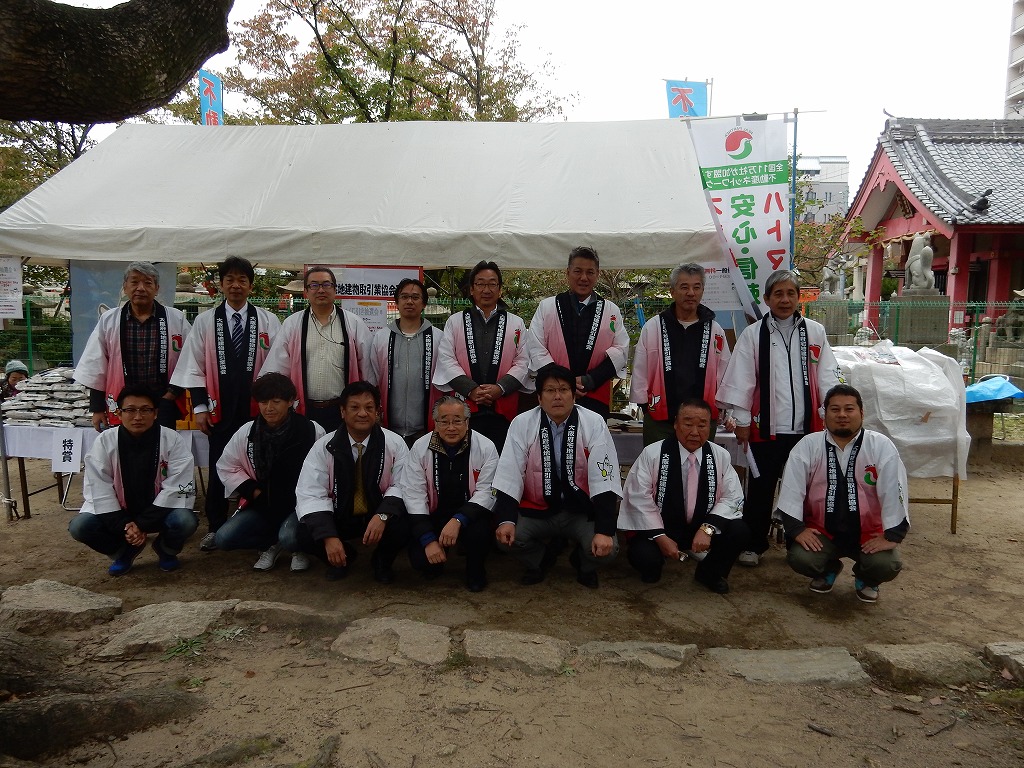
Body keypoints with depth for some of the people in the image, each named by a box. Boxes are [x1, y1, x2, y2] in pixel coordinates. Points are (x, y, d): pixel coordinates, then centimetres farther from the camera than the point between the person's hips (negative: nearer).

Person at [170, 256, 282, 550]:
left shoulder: (268, 321, 1)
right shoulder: (205, 321, 4)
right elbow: (195, 368, 4)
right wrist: (199, 407, -1)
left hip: (257, 408, 0)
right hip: (220, 410, 1)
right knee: (218, 470, 7)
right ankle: (215, 528, 20)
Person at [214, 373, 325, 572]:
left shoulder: (312, 431, -13)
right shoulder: (247, 432, -1)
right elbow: (226, 466, 10)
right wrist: (252, 490, -1)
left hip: (300, 504, -4)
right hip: (261, 504, 4)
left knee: (289, 538, -34)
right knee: (223, 538, -14)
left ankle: (299, 548, 5)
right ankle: (272, 545, 11)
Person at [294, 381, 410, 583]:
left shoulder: (394, 444, -9)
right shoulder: (324, 447, -9)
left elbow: (403, 486, -10)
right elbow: (310, 494, -14)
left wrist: (382, 515, -31)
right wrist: (329, 536, -27)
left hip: (379, 516, -1)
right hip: (339, 518, 1)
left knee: (405, 526, -32)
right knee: (305, 534, -26)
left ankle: (382, 560, 7)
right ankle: (344, 555, 10)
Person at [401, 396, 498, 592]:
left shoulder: (485, 447, -10)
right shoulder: (420, 447, -7)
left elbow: (487, 492, -15)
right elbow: (414, 494, -9)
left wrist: (458, 520, -31)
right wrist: (428, 540, -19)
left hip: (470, 516, -1)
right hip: (434, 516, 1)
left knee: (480, 532, -33)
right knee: (420, 559, -21)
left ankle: (475, 571, 2)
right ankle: (435, 563, 19)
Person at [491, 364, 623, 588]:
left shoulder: (594, 423, -12)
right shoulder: (522, 424, -9)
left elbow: (604, 481, -15)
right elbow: (509, 477, -9)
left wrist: (605, 530, -24)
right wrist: (506, 520, -24)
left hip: (581, 512, -1)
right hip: (537, 511, 1)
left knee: (606, 548, -25)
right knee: (507, 536, -24)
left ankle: (584, 565, 15)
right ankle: (535, 563, 12)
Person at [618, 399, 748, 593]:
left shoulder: (720, 456, -4)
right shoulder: (652, 453, -12)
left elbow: (732, 497, -7)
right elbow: (639, 498, -14)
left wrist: (708, 528, -23)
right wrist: (661, 537, -21)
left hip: (702, 528, 3)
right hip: (658, 528, -3)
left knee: (739, 532, -22)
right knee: (644, 556, -32)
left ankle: (710, 573, 10)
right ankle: (652, 568, 11)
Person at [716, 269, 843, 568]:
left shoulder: (815, 332, 5)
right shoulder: (753, 334, 0)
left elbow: (828, 376, 5)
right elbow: (742, 379, 0)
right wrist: (742, 420, -2)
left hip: (806, 425, 2)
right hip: (766, 426, -1)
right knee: (761, 487, 7)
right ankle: (753, 544, 21)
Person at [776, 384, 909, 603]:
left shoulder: (881, 446, -8)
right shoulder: (808, 445, -6)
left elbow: (893, 491, -11)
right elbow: (791, 490, -8)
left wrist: (892, 536, -14)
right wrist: (797, 529, -14)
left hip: (869, 533, 0)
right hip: (821, 531, 1)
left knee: (886, 565, -26)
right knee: (799, 558, -24)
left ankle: (865, 579, 16)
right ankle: (829, 569, 17)